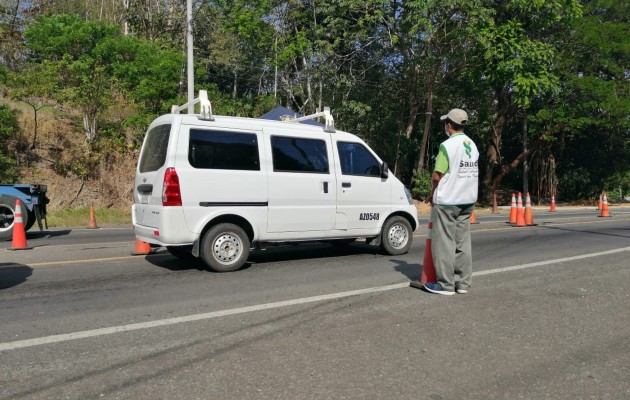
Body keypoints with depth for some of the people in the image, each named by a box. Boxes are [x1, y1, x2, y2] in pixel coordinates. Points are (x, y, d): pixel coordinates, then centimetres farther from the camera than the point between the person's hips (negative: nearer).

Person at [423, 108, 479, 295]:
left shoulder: (448, 145, -13)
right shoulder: (473, 146, 11)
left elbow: (437, 176, -15)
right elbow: (467, 174, 12)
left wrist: (433, 194, 4)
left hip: (447, 201, -7)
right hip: (468, 200, 8)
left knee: (445, 243, -1)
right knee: (463, 242, 10)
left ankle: (445, 284, 3)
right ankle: (463, 283, 14)